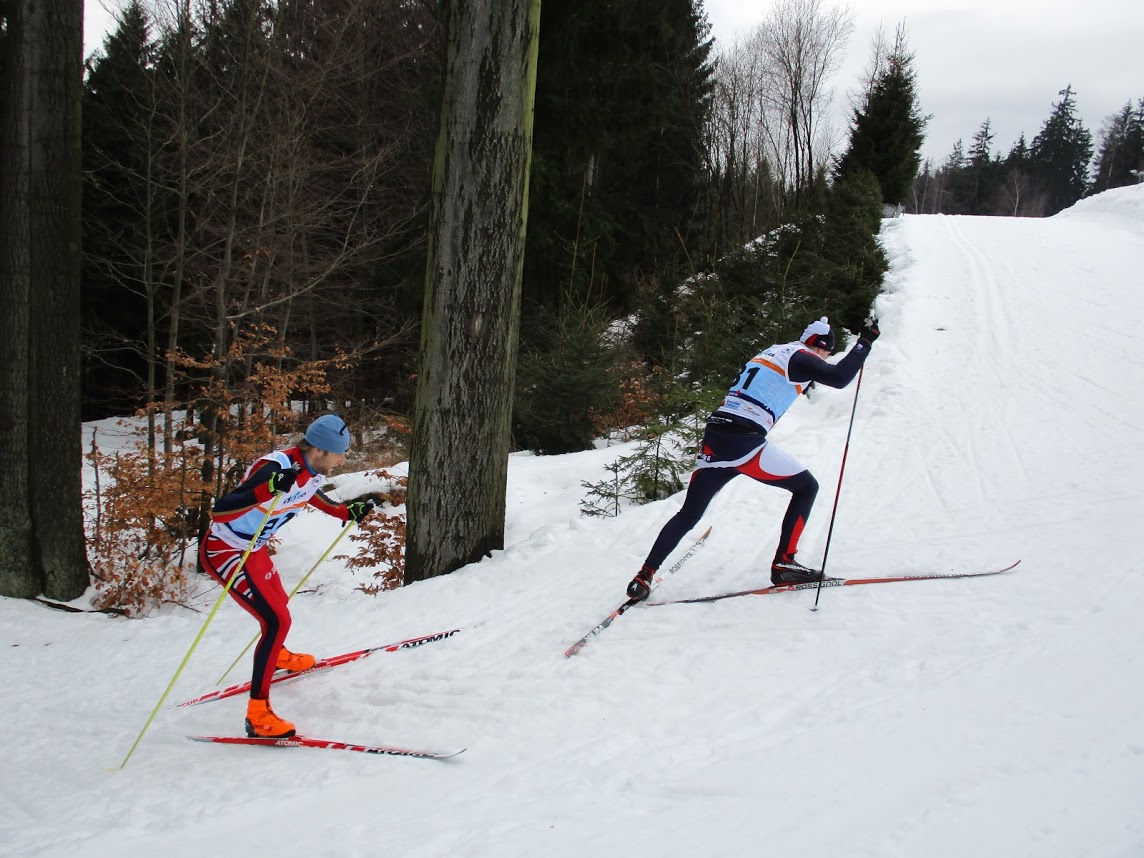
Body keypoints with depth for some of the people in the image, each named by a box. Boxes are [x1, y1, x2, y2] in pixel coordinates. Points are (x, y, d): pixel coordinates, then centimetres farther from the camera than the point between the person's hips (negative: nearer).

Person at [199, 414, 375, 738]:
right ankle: (257, 714, -9)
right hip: (224, 551, -9)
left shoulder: (312, 469, -6)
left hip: (253, 549, 9)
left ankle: (275, 656, 61)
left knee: (278, 603, 29)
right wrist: (268, 489, -54)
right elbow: (219, 510, -41)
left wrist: (348, 512, 11)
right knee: (278, 621, -16)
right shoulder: (276, 468, -33)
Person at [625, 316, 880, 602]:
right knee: (806, 487, 11)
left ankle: (644, 576, 10)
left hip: (714, 438, 7)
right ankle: (783, 562, 8)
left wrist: (801, 383, 45)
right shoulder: (800, 358, 3)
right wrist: (866, 340, 1)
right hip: (745, 443, -7)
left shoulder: (772, 351, 25)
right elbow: (839, 377, -10)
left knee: (688, 515, 15)